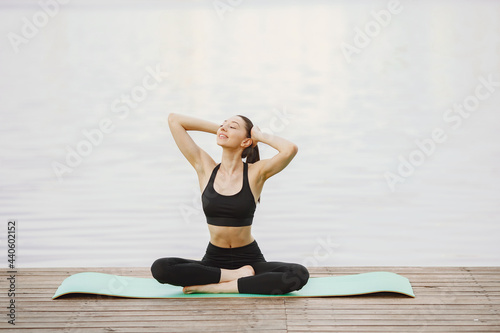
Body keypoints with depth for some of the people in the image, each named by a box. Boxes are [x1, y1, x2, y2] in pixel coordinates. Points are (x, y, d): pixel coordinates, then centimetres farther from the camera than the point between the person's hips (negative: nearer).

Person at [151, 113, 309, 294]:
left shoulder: (255, 172, -4)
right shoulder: (205, 167, 2)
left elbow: (290, 149, -24)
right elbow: (174, 119, 1)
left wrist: (260, 136, -7)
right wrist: (217, 128, 4)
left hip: (250, 259, -1)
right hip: (214, 260, 2)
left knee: (298, 275, -30)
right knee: (160, 268, -25)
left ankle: (214, 287, -22)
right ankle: (237, 276, -14)